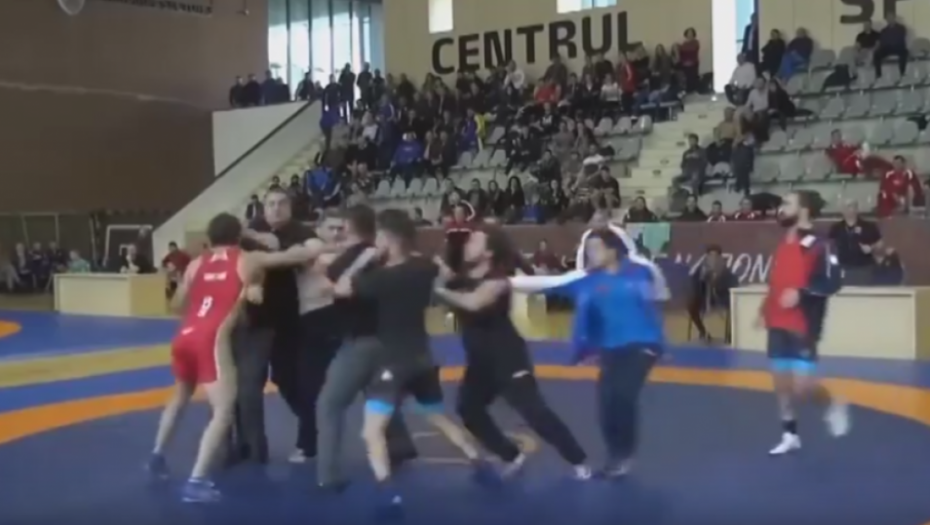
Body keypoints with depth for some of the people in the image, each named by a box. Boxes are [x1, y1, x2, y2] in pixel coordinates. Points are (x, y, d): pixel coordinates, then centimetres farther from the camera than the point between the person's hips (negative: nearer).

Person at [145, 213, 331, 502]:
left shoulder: (196, 264, 18)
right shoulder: (248, 261, 9)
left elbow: (179, 303, 19)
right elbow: (294, 256, 14)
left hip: (184, 337, 6)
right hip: (212, 339, -6)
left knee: (180, 397, 31)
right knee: (224, 411, -6)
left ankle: (157, 456, 42)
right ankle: (196, 482, -16)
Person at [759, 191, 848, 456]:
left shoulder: (818, 246, -12)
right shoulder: (782, 246, 14)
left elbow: (832, 282, -19)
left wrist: (801, 294, -27)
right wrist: (764, 310, 16)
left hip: (802, 326, -8)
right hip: (777, 325, 8)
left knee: (802, 385, -12)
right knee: (781, 380, 10)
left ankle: (834, 405, 18)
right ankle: (790, 435, 23)